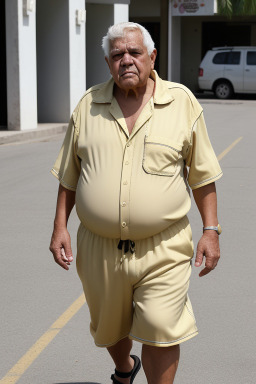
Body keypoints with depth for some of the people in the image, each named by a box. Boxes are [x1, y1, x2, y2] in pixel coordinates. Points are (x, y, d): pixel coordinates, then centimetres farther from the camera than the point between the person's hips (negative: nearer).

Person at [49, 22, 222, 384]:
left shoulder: (182, 102, -1)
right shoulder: (88, 105, 4)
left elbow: (202, 174, 2)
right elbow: (69, 175, 11)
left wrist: (211, 231, -2)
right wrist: (60, 227, 4)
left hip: (162, 248, -3)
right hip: (99, 248, 3)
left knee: (161, 331, -11)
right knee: (109, 329, 19)